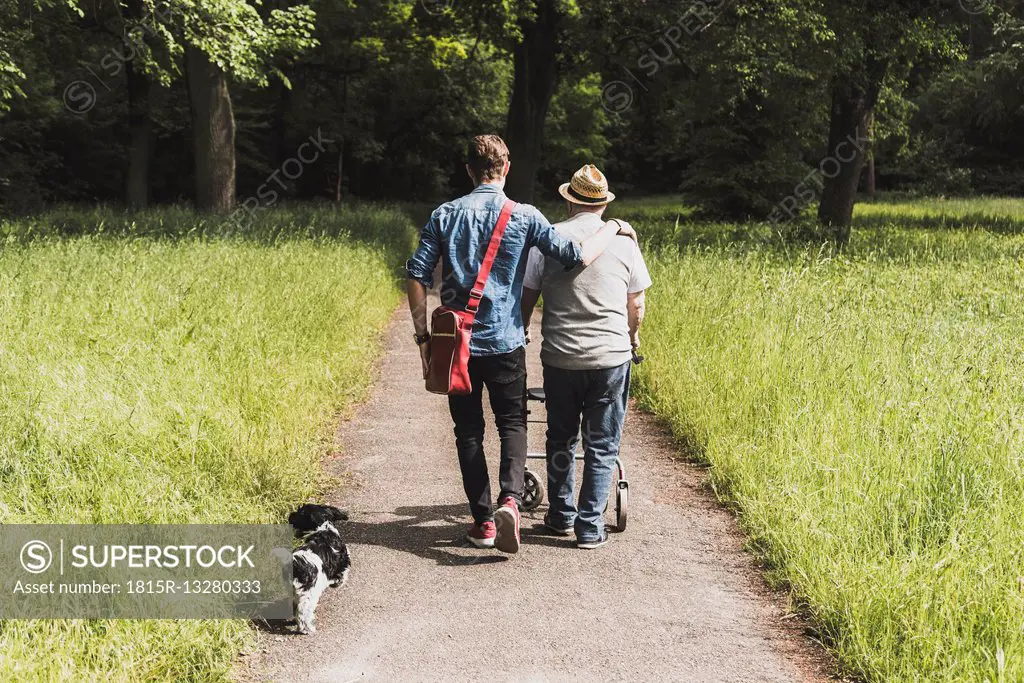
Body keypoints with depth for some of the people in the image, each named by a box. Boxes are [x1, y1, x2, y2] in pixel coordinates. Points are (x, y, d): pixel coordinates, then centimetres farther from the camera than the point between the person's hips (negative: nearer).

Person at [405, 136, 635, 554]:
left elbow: (417, 276, -2)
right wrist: (613, 229, 7)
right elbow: (579, 257, -10)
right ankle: (510, 499, -12)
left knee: (468, 430, 12)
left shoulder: (444, 216, 1)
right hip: (505, 342, -1)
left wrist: (423, 336, 4)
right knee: (512, 423, 12)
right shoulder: (524, 217, -5)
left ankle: (483, 520, 13)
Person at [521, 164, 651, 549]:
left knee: (561, 441, 18)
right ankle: (591, 527, 6)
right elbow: (636, 305, 6)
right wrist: (632, 337, 26)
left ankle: (561, 517, 28)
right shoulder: (623, 239, 0)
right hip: (612, 357, -1)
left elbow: (526, 297, 1)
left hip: (560, 357, 1)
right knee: (602, 446, 7)